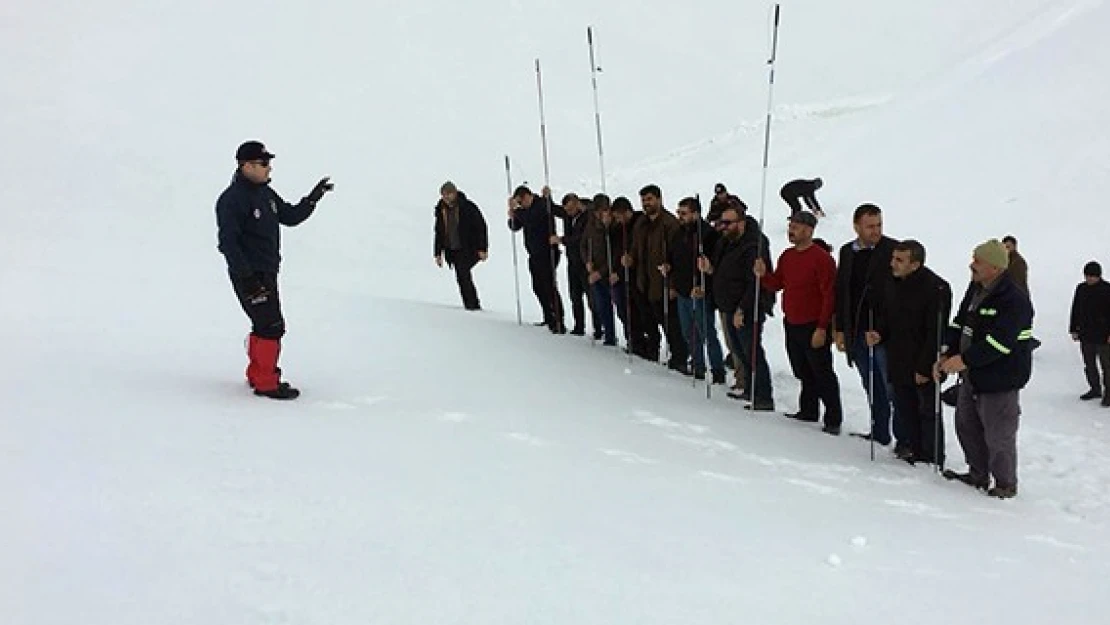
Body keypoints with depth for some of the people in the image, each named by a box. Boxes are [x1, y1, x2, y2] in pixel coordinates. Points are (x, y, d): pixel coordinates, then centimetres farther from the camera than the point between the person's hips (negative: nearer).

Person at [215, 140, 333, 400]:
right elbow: (228, 241, -20)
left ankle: (256, 374, 32)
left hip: (268, 273, 9)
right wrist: (246, 276, -24)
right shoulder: (232, 200, -17)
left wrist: (313, 198, 5)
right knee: (272, 326, -9)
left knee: (264, 326, 17)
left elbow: (290, 217, 18)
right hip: (248, 275, -9)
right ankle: (266, 383, 1)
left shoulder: (266, 193, 10)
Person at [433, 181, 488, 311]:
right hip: (452, 250, 6)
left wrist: (482, 249, -14)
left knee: (462, 272, -19)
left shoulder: (467, 207, -10)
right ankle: (473, 304, 11)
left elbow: (481, 227, -8)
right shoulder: (441, 209, 7)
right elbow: (439, 232, 15)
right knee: (462, 275, 3)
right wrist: (438, 253, 11)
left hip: (468, 249, -6)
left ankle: (471, 303, -14)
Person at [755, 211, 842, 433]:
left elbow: (829, 295, -16)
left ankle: (833, 419, 5)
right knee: (803, 373, 17)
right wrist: (763, 275, -6)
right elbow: (776, 284, 15)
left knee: (822, 375, -2)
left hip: (813, 328, -8)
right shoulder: (787, 256, 10)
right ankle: (808, 411, 29)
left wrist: (822, 328, -19)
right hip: (791, 325, 8)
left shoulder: (821, 258, -14)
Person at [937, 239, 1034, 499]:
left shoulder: (1014, 300, -21)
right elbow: (958, 324, 8)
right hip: (971, 376, 9)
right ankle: (978, 475, 35)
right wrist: (946, 355, -4)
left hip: (1000, 380, -9)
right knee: (967, 426, 19)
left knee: (998, 436, 1)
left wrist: (964, 360, -27)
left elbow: (998, 343, -28)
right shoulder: (975, 289, 6)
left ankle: (1006, 484, 20)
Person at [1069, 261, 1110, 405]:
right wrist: (1074, 329, 11)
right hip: (1085, 335, 6)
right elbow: (1075, 311, 13)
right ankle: (1095, 389, 27)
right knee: (1089, 364, 14)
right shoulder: (1081, 289, 6)